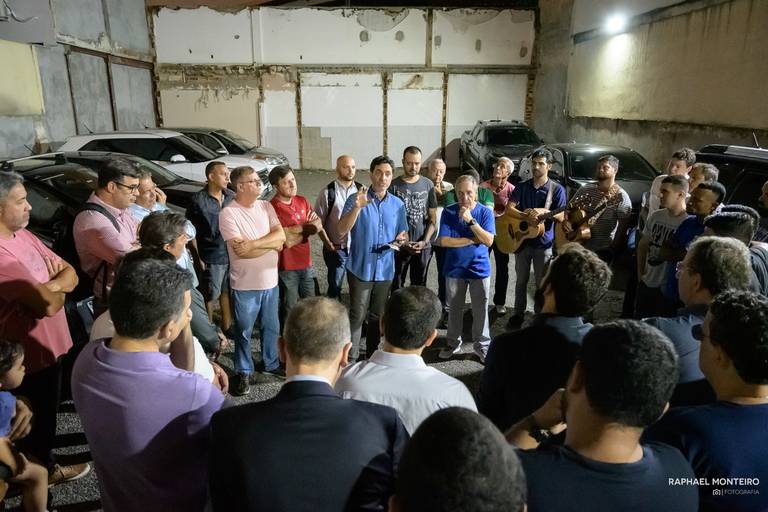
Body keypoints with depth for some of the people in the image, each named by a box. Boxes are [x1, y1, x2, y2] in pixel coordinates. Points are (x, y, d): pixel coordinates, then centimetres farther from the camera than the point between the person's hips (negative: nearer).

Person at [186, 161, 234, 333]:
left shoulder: (231, 196, 1)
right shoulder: (198, 201, -11)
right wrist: (198, 258, -10)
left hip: (232, 254, 4)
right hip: (212, 258, -4)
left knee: (227, 292, 17)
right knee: (210, 295, 10)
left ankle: (227, 326, 33)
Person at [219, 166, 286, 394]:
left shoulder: (266, 206, 2)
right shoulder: (228, 213, -15)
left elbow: (281, 235, -8)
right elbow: (240, 251, -23)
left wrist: (254, 243, -22)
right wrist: (271, 244, -13)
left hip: (270, 281, 5)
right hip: (245, 285, -5)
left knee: (271, 327, 20)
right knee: (244, 331, 12)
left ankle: (271, 363, 40)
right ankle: (243, 372, 29)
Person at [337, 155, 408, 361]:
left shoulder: (398, 204, 6)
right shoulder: (356, 199, -8)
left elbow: (403, 233, 16)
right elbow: (342, 230, -17)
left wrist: (401, 239, -8)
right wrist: (357, 207, -31)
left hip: (385, 268, 4)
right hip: (361, 267, -4)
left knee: (377, 315, 16)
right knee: (358, 315, -5)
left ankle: (372, 356, 32)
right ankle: (351, 358, 5)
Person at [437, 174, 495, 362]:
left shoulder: (485, 212, -6)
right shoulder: (449, 212, -6)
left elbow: (488, 241, -16)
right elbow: (445, 241, -14)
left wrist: (471, 220, -24)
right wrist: (472, 240, -15)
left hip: (479, 268, -1)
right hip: (454, 269, 1)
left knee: (480, 309, 8)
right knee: (454, 309, 14)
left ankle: (482, 345, 24)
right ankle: (453, 343, 30)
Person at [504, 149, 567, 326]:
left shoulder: (557, 189, -4)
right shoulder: (522, 187, 3)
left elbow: (561, 216, -8)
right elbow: (509, 208, -8)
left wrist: (543, 211, -24)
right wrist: (526, 216, -25)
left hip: (543, 243, -2)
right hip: (522, 239, 2)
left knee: (542, 283, 7)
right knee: (521, 280, 12)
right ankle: (519, 312, 25)